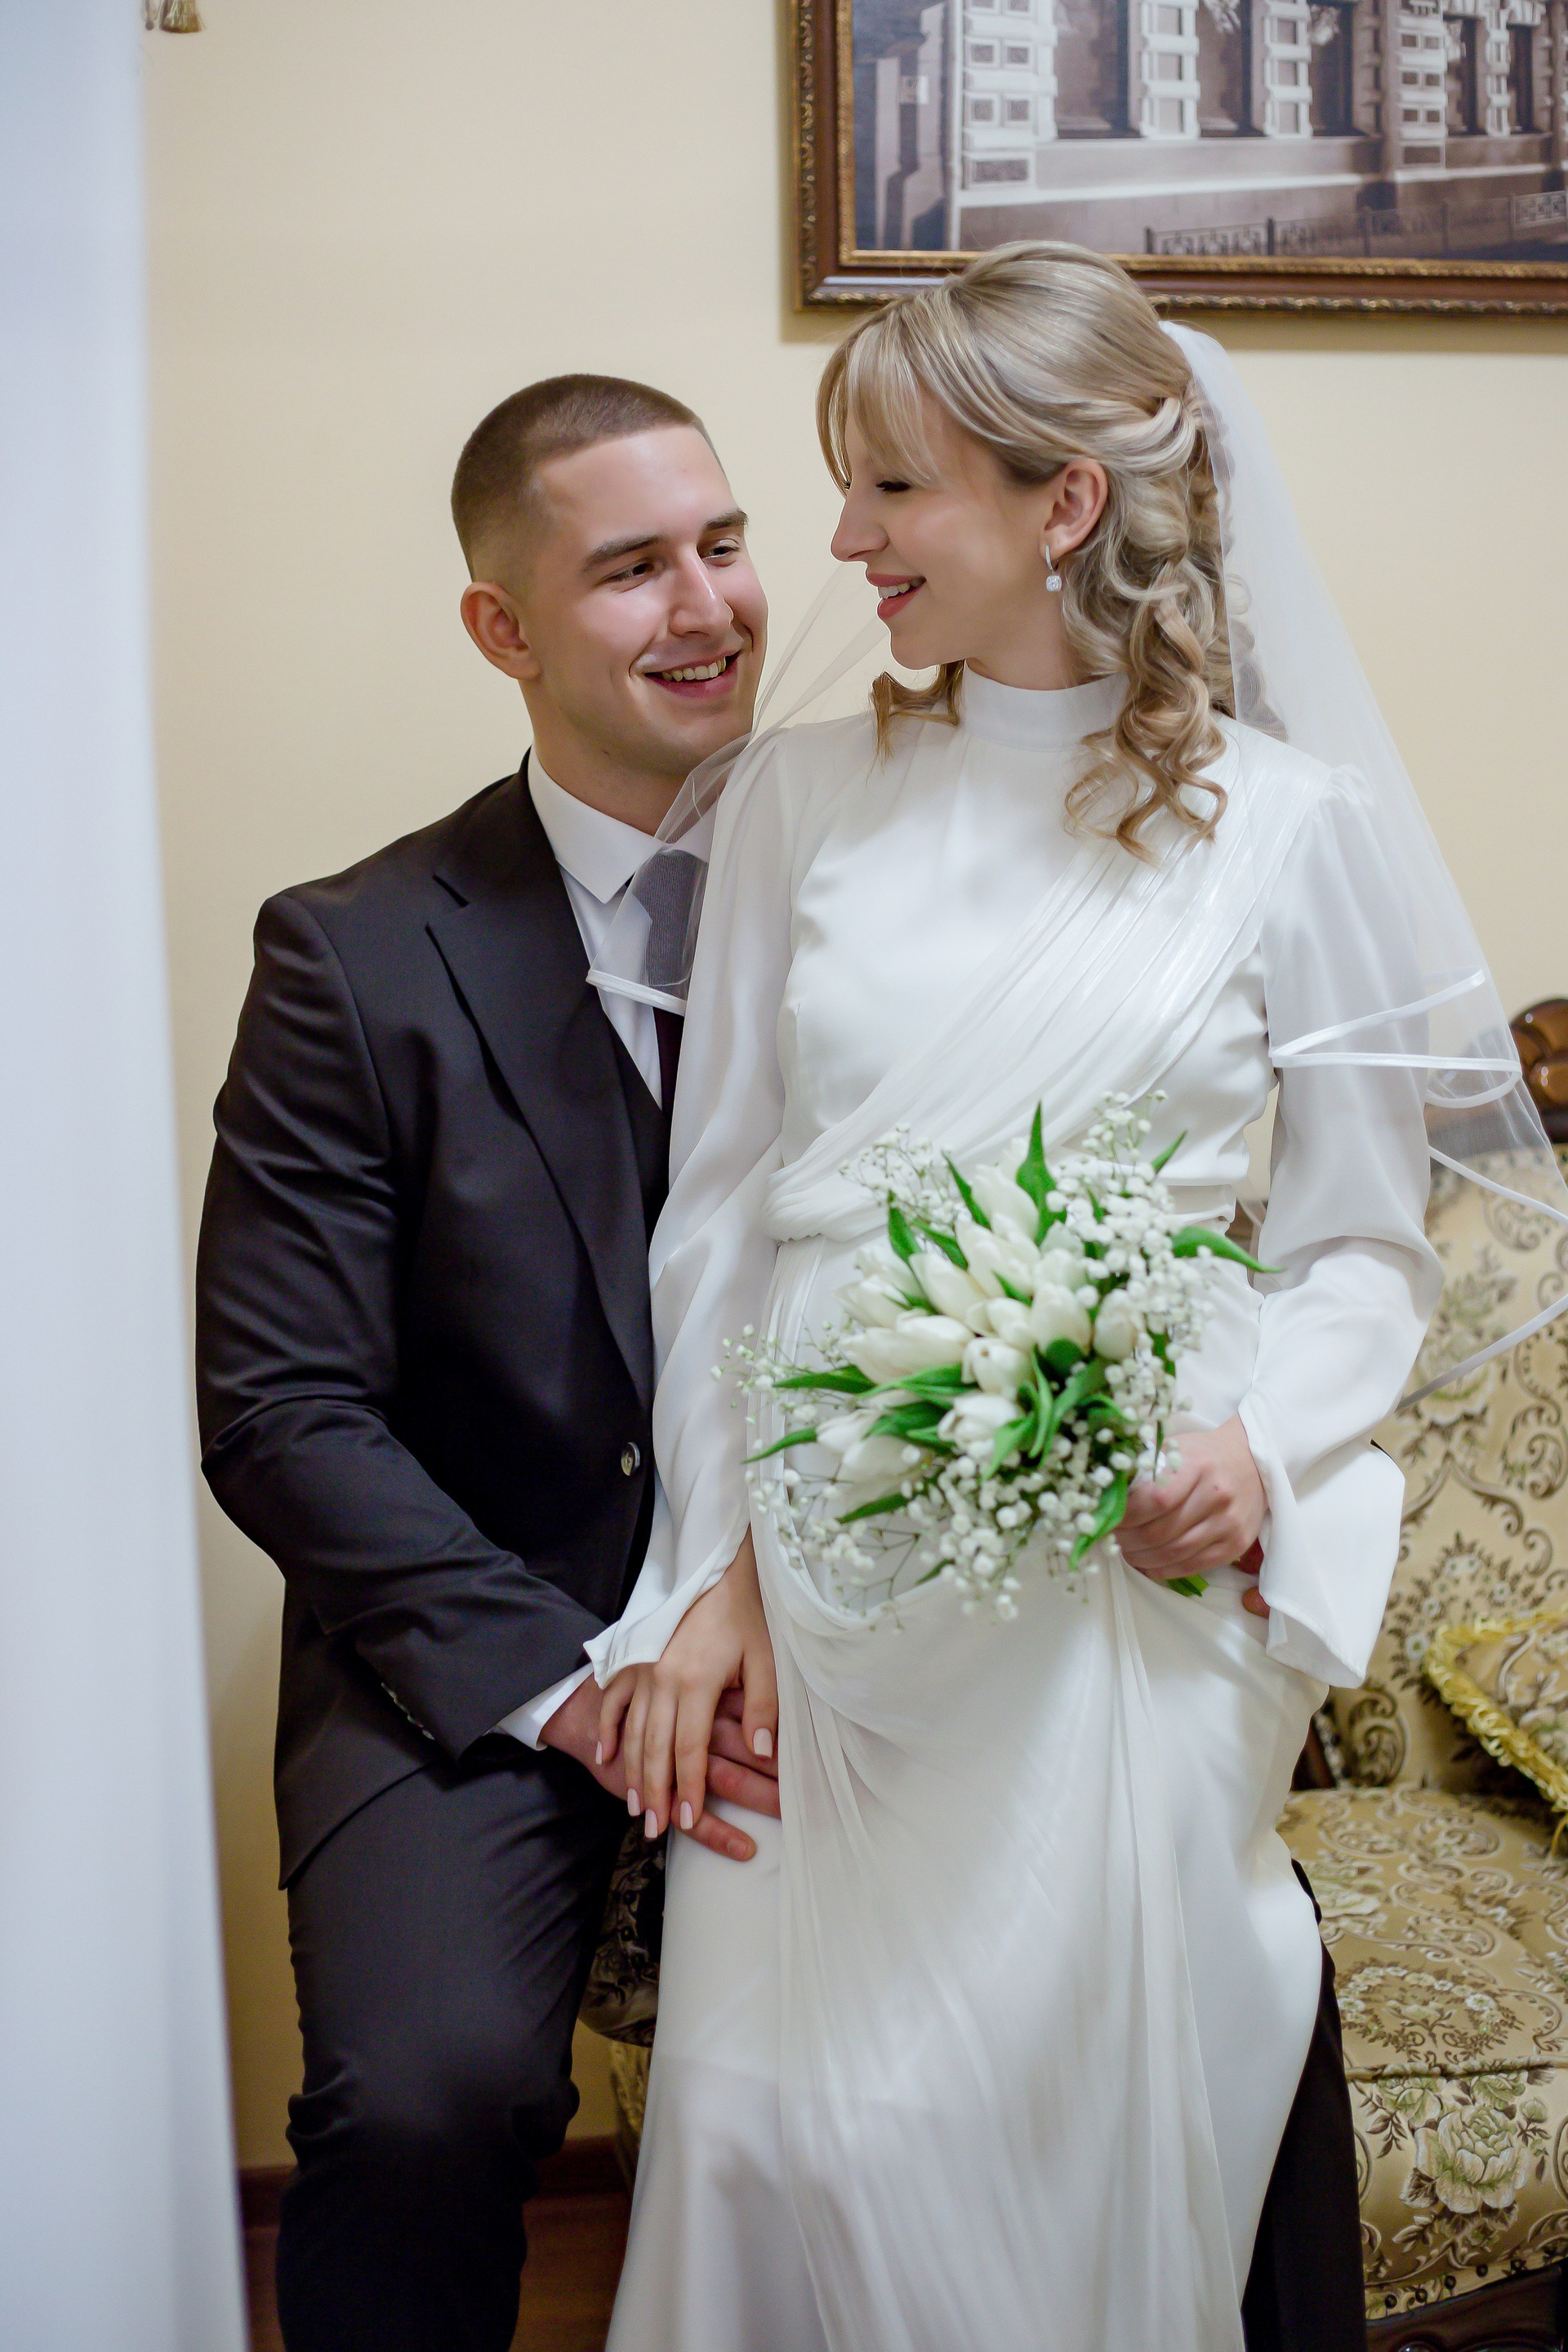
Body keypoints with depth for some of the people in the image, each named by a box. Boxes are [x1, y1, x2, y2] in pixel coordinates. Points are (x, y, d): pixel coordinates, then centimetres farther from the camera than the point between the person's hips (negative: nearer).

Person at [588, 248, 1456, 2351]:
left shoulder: (1286, 822, 0)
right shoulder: (798, 798, 7)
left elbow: (1373, 1237, 5)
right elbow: (719, 1207, 8)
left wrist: (1264, 1441, -14)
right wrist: (710, 1566, 2)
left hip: (1130, 1581, -2)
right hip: (822, 1580, 2)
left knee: (1086, 2125, -2)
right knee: (773, 2125, -2)